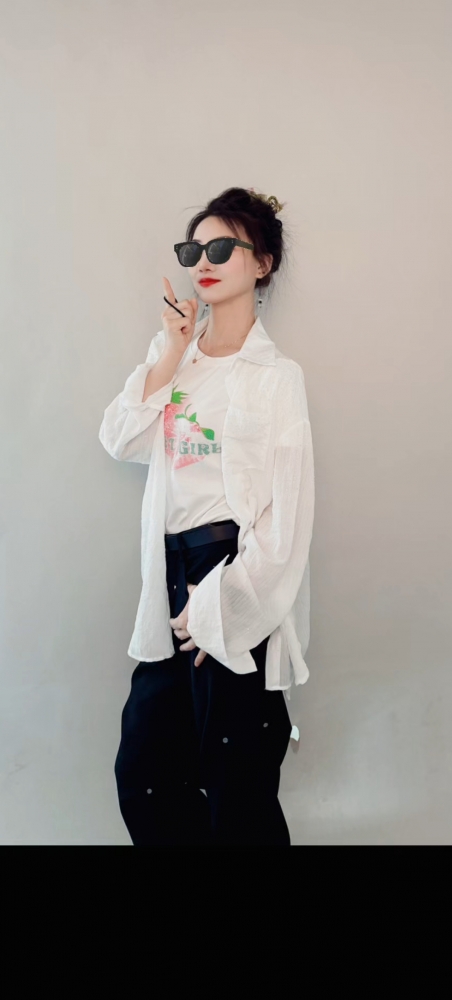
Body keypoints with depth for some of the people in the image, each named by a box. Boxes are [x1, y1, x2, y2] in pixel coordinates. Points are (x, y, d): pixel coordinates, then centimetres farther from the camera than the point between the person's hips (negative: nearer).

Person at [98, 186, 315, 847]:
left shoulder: (275, 374, -5)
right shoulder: (172, 353, 14)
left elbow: (286, 517, -10)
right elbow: (121, 441, 1)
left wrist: (218, 603, -12)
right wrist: (170, 354, -3)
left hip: (237, 573, -6)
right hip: (175, 570, 6)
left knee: (236, 795, 3)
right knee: (141, 775, 12)